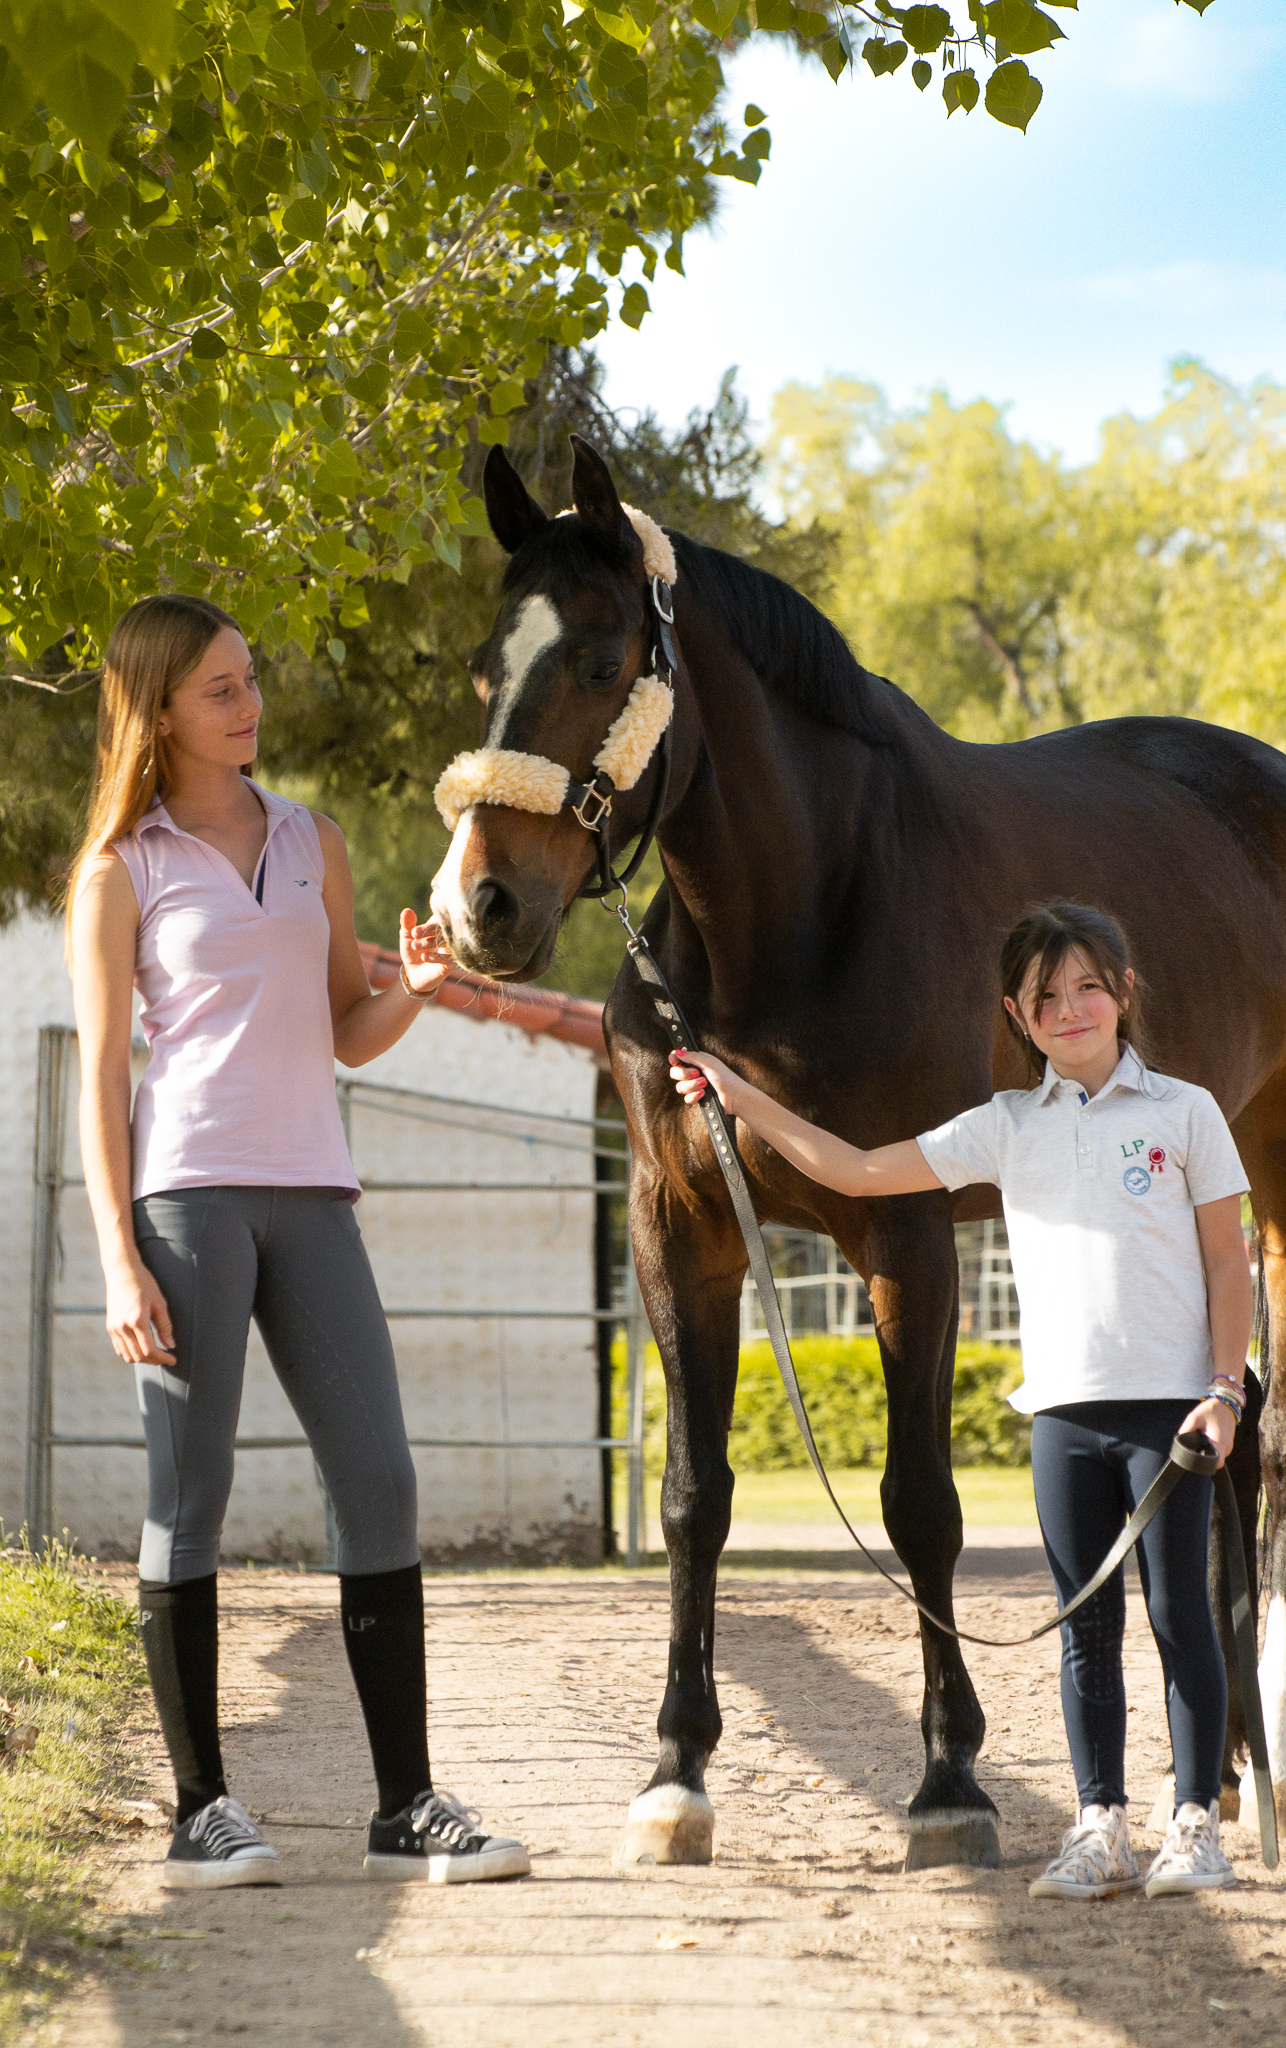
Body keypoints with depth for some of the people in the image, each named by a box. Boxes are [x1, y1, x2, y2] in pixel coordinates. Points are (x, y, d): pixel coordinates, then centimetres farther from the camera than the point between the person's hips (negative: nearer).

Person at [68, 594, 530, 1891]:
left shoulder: (312, 844, 16)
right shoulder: (122, 871, 3)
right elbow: (102, 1068, -1)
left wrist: (415, 990, -3)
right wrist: (119, 1260, -9)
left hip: (310, 1196, 4)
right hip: (186, 1193, -4)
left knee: (379, 1481, -2)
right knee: (191, 1491, -3)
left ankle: (406, 1806, 2)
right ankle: (200, 1812, 3)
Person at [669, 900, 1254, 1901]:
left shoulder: (1183, 1112, 2)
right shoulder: (1009, 1128, 8)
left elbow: (1228, 1263, 3)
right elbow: (862, 1171, 7)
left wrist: (1225, 1390, -7)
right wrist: (742, 1099, 3)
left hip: (1171, 1405, -3)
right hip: (1065, 1407, 3)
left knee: (1180, 1612, -1)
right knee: (1088, 1627, 6)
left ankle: (1197, 1823, 6)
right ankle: (1101, 1828, 12)